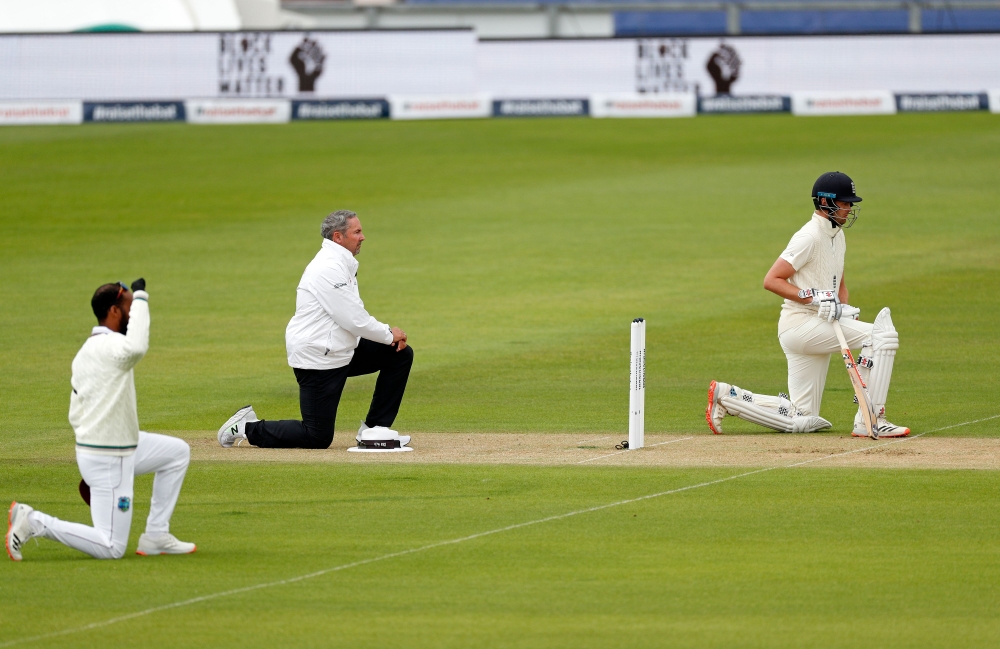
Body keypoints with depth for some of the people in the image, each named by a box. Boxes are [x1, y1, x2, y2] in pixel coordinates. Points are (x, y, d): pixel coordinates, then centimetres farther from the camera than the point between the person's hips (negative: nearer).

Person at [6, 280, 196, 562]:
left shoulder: (85, 352, 10)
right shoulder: (110, 345, -19)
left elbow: (76, 415, 13)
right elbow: (136, 347, -44)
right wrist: (140, 297, -31)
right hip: (110, 460, -10)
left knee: (177, 451, 22)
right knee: (112, 548, -6)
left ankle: (156, 537, 21)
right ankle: (35, 522, -5)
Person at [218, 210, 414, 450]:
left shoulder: (341, 264, 13)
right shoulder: (329, 268, -21)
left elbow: (353, 315, 16)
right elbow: (354, 320, -23)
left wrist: (389, 334, 0)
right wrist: (388, 334, -9)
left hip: (338, 351, 10)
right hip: (317, 357, -10)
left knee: (401, 354, 7)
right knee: (318, 438, -6)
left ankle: (374, 429, 10)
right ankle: (248, 428, 8)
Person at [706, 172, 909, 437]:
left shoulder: (837, 235, 15)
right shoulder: (810, 237, -13)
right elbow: (771, 280, -17)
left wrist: (846, 311, 5)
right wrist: (812, 296, -26)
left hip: (821, 325, 10)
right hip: (801, 324, -10)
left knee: (801, 420, 9)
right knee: (884, 334, -23)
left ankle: (726, 396, 15)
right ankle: (870, 421, -23)